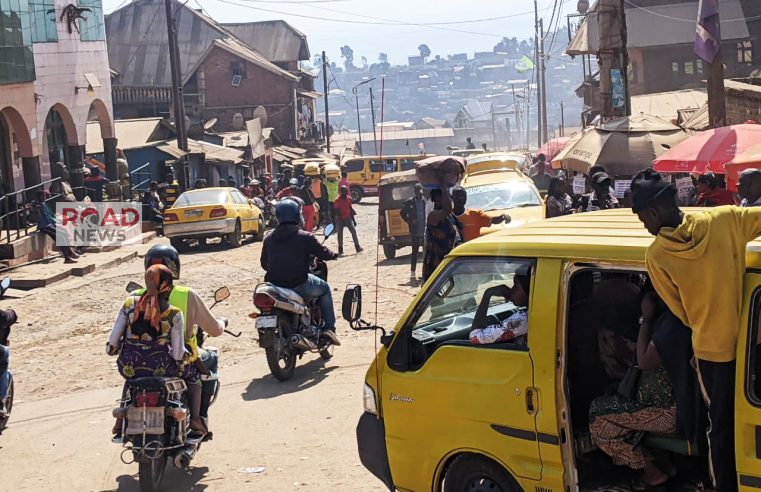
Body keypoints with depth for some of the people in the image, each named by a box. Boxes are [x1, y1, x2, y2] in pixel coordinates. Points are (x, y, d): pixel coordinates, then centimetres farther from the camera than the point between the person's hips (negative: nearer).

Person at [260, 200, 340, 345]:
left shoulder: (269, 238, 3)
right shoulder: (305, 237, -11)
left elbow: (264, 264, 11)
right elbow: (324, 254, -2)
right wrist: (334, 255, 22)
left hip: (274, 285, 5)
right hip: (298, 286, -4)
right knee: (324, 288, 22)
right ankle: (329, 328, 14)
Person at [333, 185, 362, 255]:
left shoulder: (349, 198, 3)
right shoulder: (338, 200, -13)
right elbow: (335, 210, -11)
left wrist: (353, 218, 15)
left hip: (348, 218, 4)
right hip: (340, 219, -3)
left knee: (353, 230, -7)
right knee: (340, 233, 3)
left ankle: (357, 247, -2)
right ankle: (340, 249, 14)